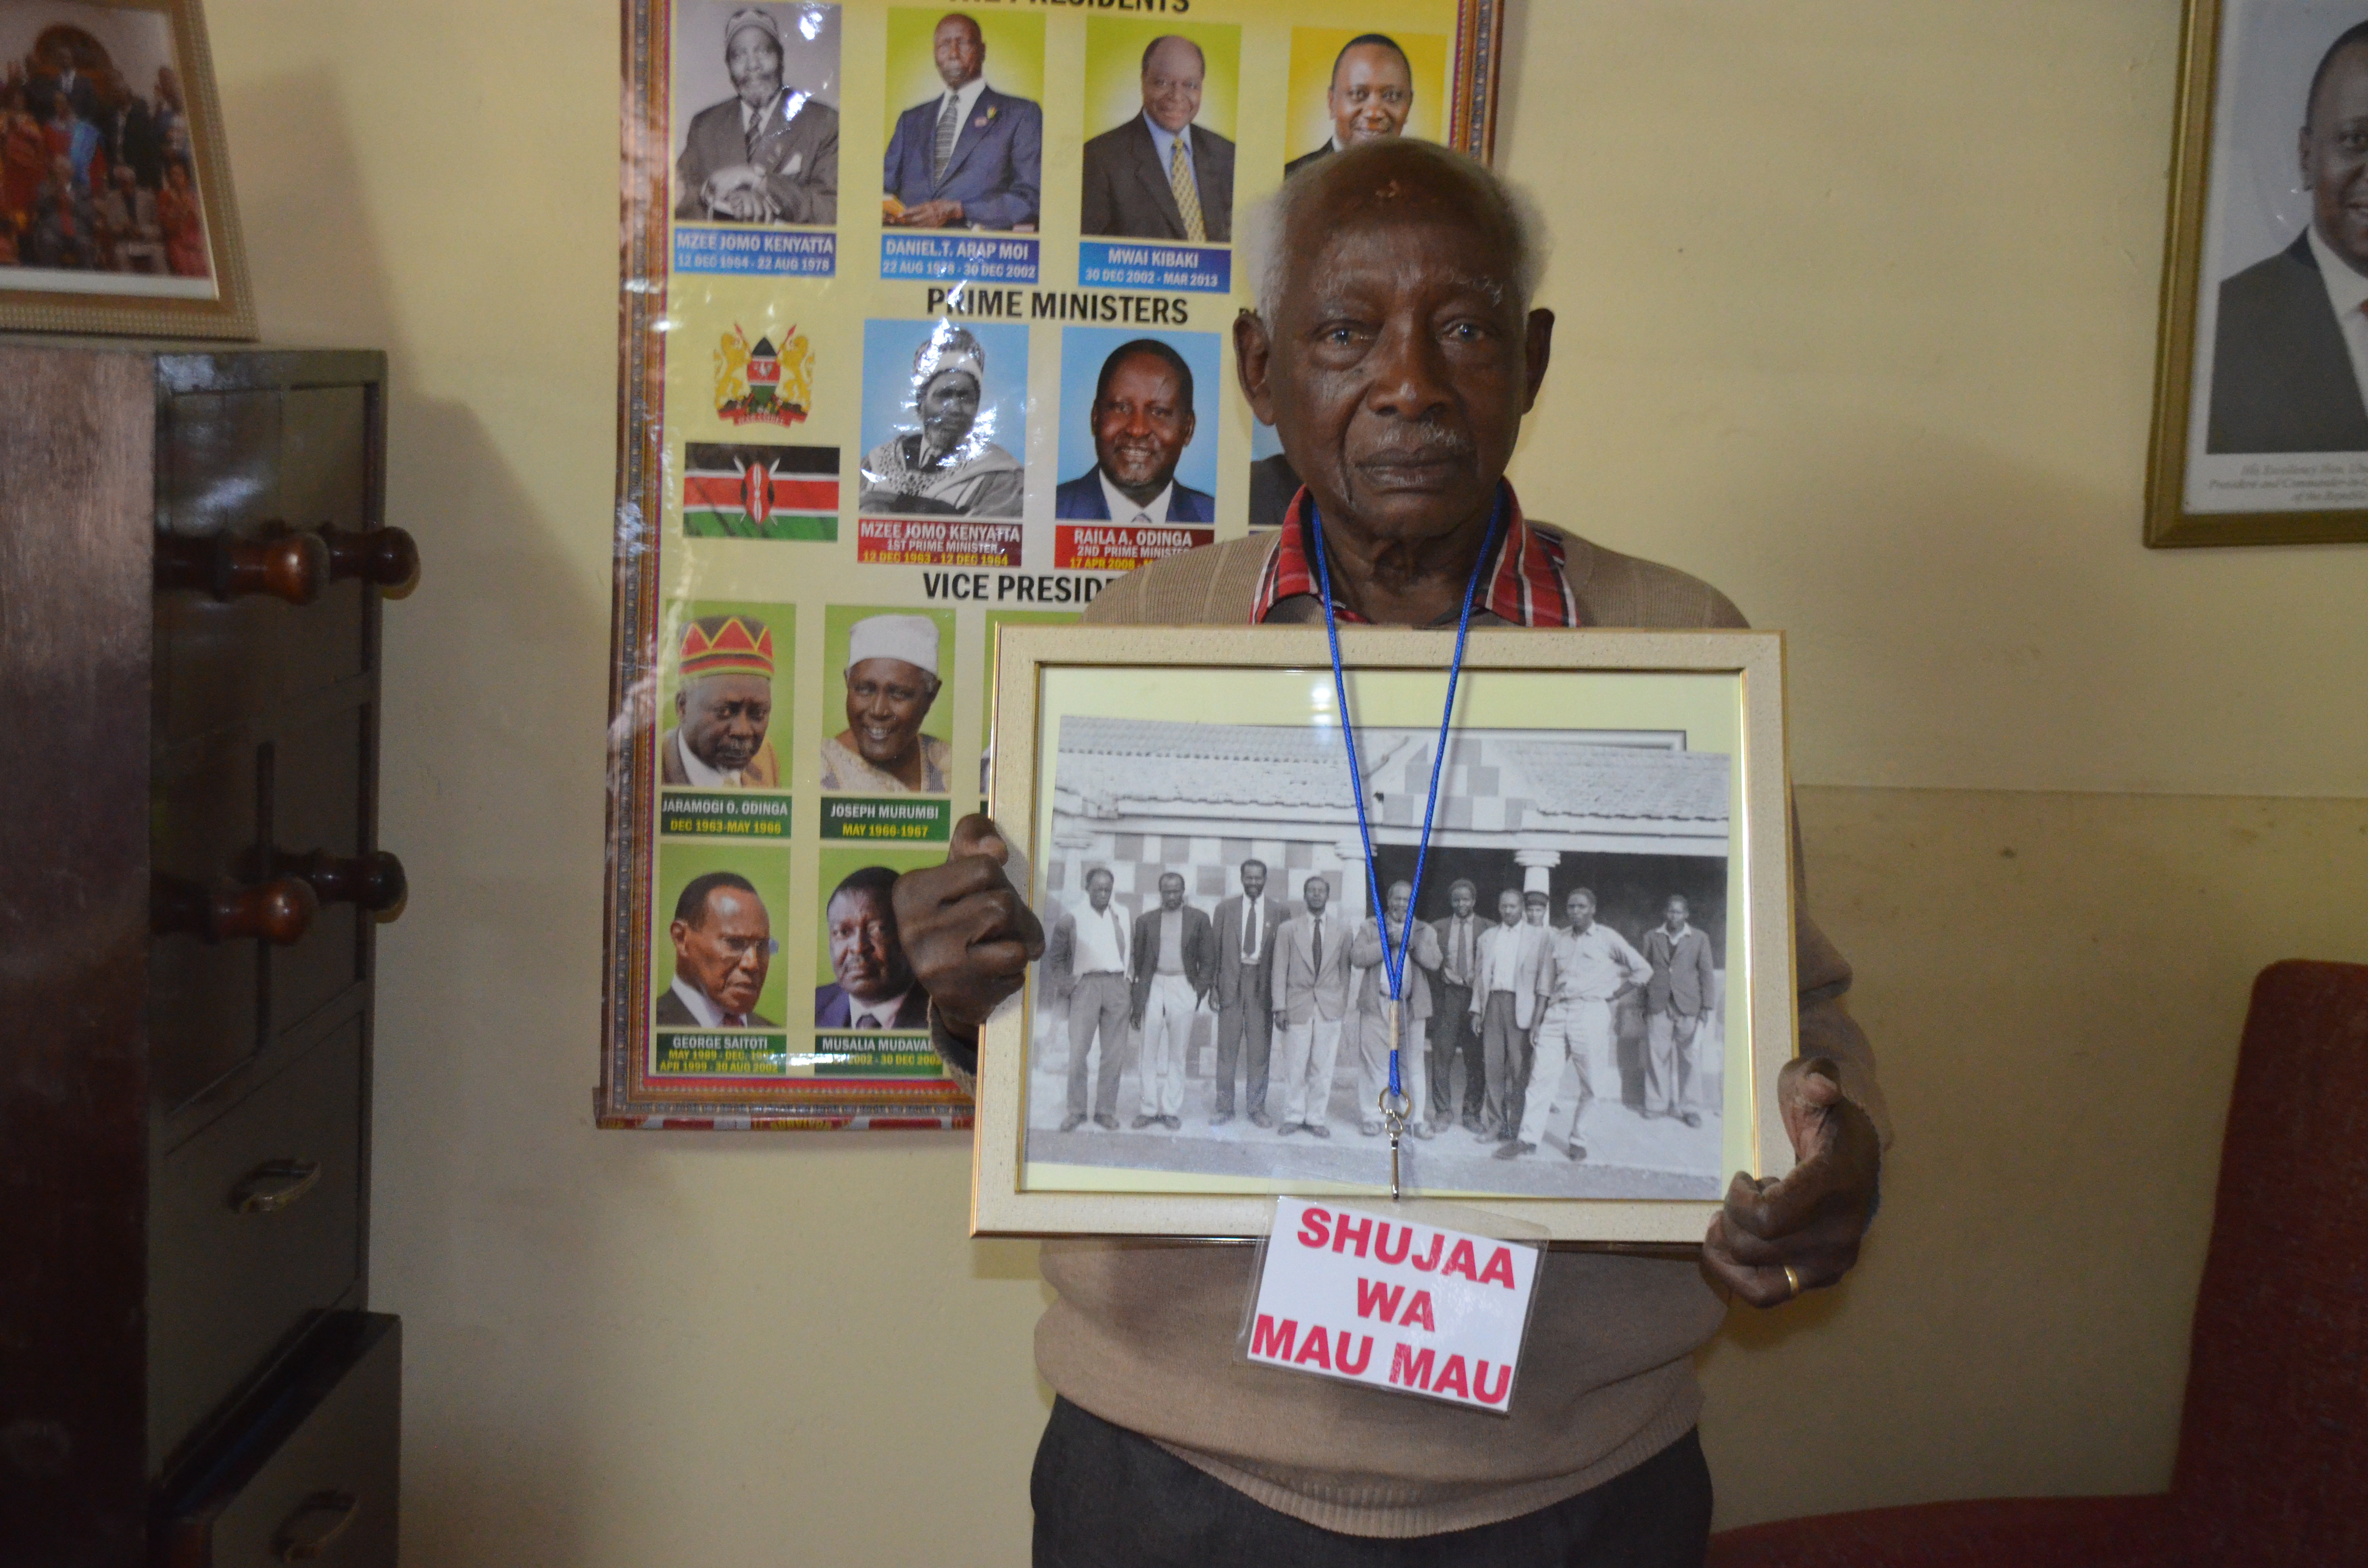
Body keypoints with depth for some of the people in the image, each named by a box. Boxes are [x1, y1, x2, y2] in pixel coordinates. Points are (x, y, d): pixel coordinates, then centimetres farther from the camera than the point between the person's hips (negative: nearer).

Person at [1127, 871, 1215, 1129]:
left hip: (1183, 989, -1)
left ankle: (1171, 1110, 8)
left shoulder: (1199, 920, 6)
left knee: (1177, 1054, 2)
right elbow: (1137, 960, 10)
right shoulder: (1146, 920, 10)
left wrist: (1199, 991, -4)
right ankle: (1149, 1108, 8)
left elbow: (1208, 960, 6)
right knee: (1150, 1052, 2)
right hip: (1152, 988, 1)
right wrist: (1136, 998, 3)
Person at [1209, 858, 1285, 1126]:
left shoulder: (1279, 911, 4)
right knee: (1227, 1046, 2)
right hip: (1231, 982, 1)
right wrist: (1213, 986, 0)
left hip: (1263, 984, 0)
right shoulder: (1226, 909, 7)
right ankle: (1224, 1107, 9)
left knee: (1260, 1048, 3)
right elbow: (1216, 949, 7)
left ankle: (1256, 1108, 12)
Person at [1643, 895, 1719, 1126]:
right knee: (1657, 1055, -1)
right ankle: (1656, 1104, 7)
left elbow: (1707, 973, 7)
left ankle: (1686, 1107, 7)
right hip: (1658, 1006, 1)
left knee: (1687, 1057, 0)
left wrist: (1706, 1007, 1)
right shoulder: (1652, 937, 11)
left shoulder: (1699, 938, 8)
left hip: (1687, 1006, -1)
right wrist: (1643, 1004, 8)